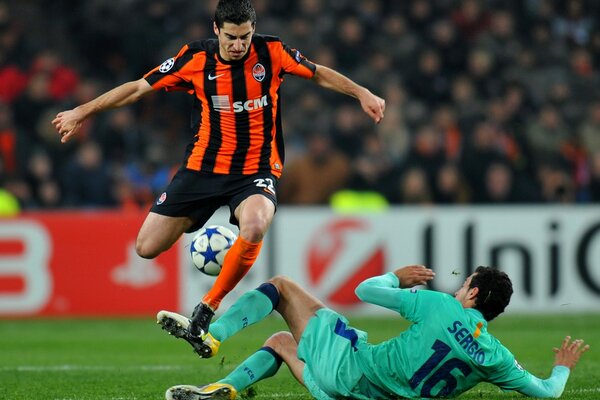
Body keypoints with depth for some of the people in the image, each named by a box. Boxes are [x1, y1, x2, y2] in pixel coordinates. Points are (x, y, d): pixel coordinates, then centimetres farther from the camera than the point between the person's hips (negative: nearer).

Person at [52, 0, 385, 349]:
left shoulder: (272, 52, -6)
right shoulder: (196, 59, -6)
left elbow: (319, 74, 9)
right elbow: (139, 88, 1)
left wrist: (363, 94, -1)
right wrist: (82, 112, 3)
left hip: (256, 169, -2)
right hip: (203, 167, 2)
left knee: (254, 227, -36)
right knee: (147, 247, -4)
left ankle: (207, 308, -19)